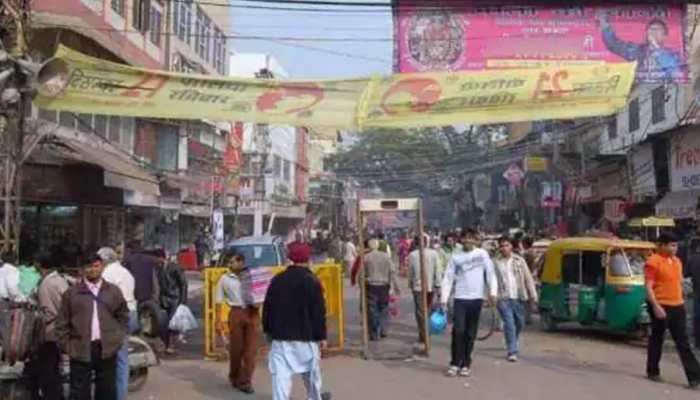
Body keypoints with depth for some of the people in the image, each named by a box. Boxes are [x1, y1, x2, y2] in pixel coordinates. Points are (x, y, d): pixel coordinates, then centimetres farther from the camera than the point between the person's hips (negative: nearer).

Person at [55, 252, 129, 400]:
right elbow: (62, 323, 4)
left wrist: (118, 338, 4)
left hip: (107, 349, 2)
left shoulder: (114, 291, 8)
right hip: (80, 350, -2)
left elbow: (123, 316, 14)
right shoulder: (71, 293, 3)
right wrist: (66, 346, -2)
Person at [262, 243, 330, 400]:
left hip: (281, 335, 2)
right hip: (306, 335, -2)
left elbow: (267, 307, 9)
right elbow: (318, 312, -10)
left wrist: (268, 330, 19)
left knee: (281, 374, 0)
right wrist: (321, 336, -3)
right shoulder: (312, 281, -9)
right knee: (311, 371, 18)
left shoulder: (277, 280, 4)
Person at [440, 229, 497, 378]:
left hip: (476, 299, 0)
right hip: (460, 298, 0)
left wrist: (493, 292, -13)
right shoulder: (455, 257, 5)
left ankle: (466, 364, 16)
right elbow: (448, 279, 4)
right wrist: (443, 300, -3)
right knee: (458, 331, -8)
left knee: (471, 333, 6)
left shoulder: (482, 254, 5)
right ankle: (455, 363, 3)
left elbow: (490, 273, 1)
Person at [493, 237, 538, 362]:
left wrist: (532, 296, 4)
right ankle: (512, 351, -5)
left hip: (519, 298, 3)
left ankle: (512, 346, 38)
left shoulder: (519, 260, 5)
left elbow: (528, 279, 7)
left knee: (519, 324, 14)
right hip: (504, 299, -3)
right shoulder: (496, 262, -1)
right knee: (509, 324, -9)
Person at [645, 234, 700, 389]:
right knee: (657, 339, 7)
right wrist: (656, 306, -23)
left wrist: (681, 302, 19)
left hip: (677, 306, 7)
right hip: (661, 307, -7)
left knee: (683, 343, 5)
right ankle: (653, 372, 21)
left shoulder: (677, 261, 12)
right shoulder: (653, 262, -11)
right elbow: (649, 287, -16)